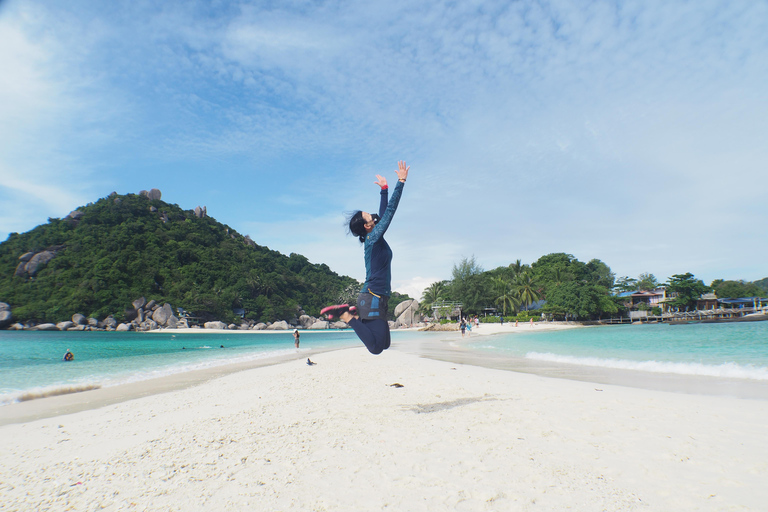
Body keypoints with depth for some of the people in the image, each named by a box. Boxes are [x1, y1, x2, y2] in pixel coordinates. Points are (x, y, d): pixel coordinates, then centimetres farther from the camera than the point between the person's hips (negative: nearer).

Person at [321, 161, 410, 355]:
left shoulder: (374, 238, 14)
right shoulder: (373, 237, -9)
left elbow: (384, 212, 24)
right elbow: (390, 210, -12)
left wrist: (384, 189, 27)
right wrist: (401, 182, -8)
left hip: (377, 298, 10)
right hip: (373, 298, -10)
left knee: (384, 344, 14)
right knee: (376, 347, -18)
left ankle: (355, 314, 14)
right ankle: (347, 316, -9)